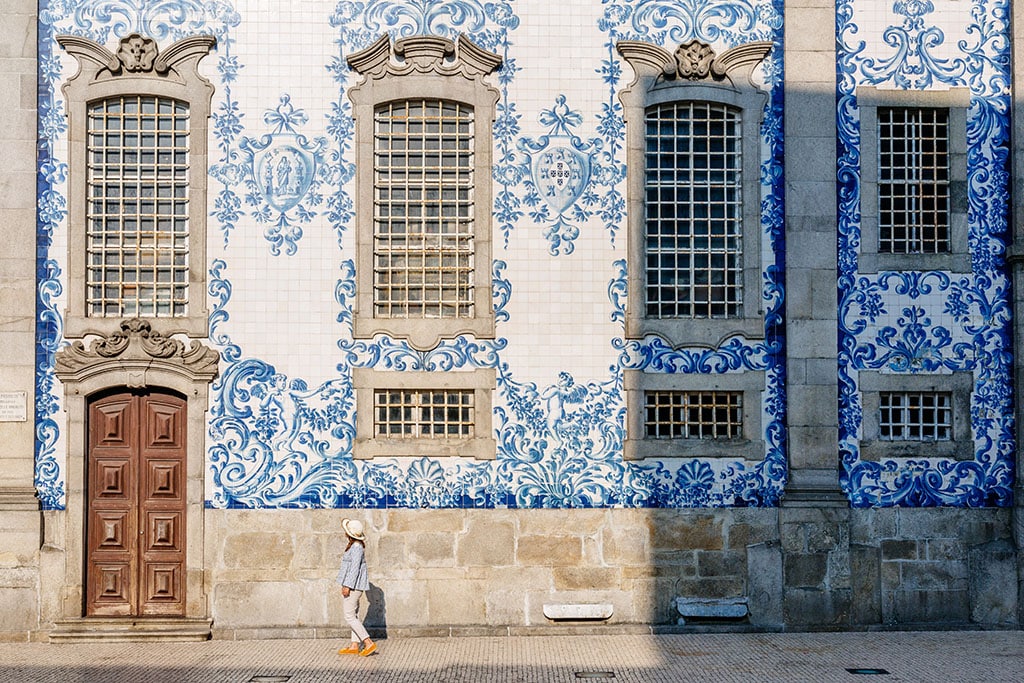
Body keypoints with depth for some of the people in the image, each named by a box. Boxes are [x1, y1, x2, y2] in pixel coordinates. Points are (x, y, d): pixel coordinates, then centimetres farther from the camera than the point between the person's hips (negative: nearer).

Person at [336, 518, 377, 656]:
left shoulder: (356, 547, -18)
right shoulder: (354, 546, 11)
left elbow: (355, 567, -22)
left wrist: (347, 586, -22)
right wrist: (345, 585, 25)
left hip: (354, 586, -10)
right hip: (354, 586, 10)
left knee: (349, 616, -9)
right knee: (354, 616, 12)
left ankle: (369, 643, -12)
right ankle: (354, 646, 16)